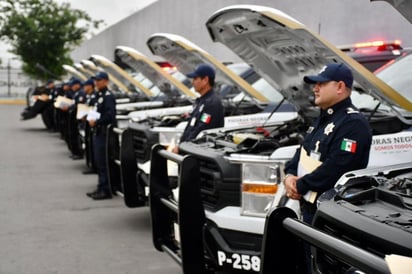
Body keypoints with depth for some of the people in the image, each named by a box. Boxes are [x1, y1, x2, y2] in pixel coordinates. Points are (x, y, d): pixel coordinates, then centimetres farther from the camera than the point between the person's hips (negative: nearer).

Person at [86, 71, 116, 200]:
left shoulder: (108, 96, -12)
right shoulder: (99, 95, 18)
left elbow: (110, 115, -22)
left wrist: (96, 122, -20)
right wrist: (91, 118, 7)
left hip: (105, 132, -10)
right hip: (98, 132, 10)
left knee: (103, 162, -7)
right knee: (98, 162, 14)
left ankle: (105, 190, -2)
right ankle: (101, 188, 23)